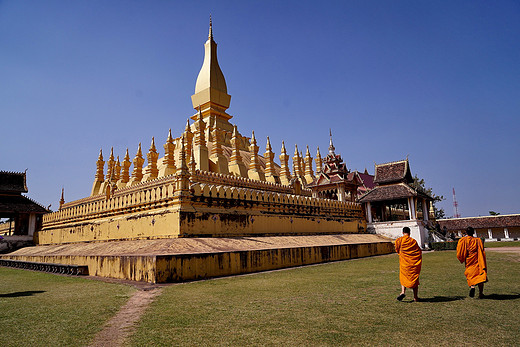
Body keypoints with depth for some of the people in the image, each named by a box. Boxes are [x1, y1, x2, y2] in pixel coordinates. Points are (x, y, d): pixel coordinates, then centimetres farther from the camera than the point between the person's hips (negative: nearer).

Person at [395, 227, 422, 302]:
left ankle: (403, 292, -10)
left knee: (404, 277, 12)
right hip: (415, 263, 2)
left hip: (404, 262, -1)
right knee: (415, 278, 11)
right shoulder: (414, 241, 2)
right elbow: (419, 251, 6)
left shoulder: (399, 240, -3)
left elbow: (397, 250, 6)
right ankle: (415, 297, 12)